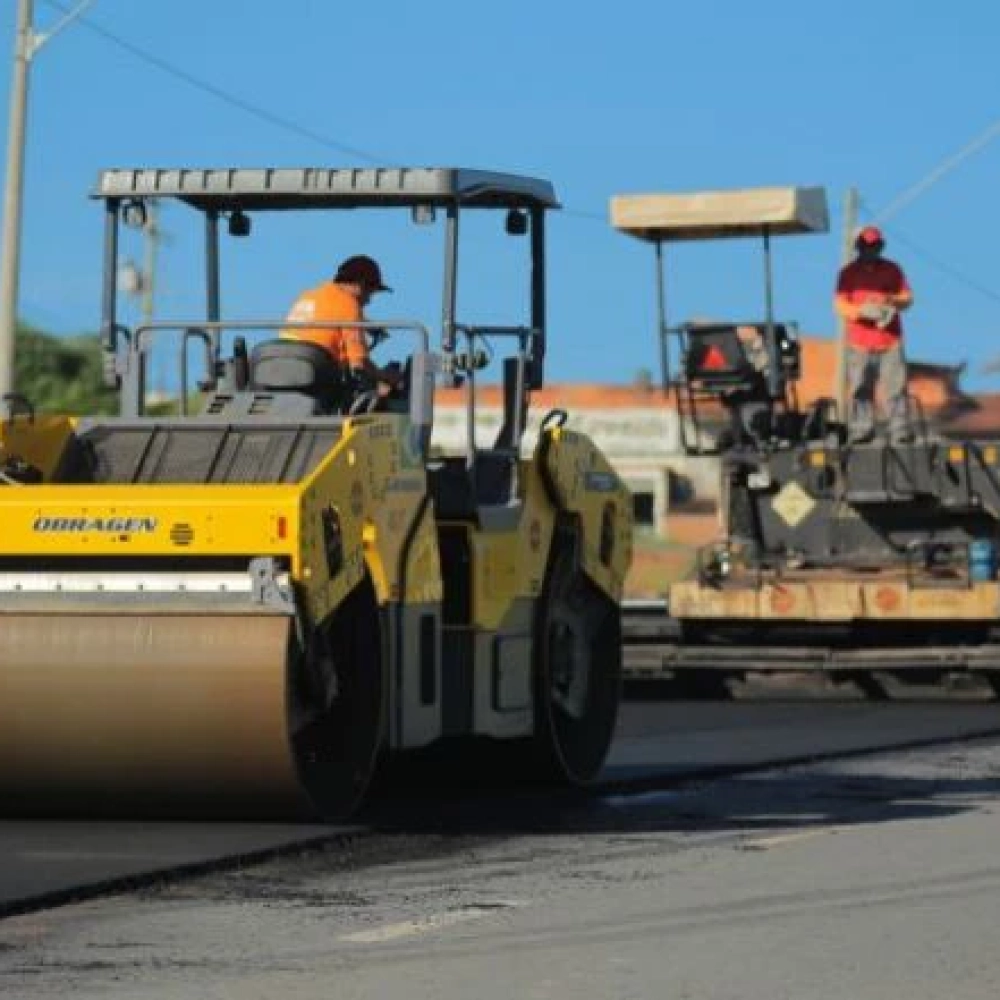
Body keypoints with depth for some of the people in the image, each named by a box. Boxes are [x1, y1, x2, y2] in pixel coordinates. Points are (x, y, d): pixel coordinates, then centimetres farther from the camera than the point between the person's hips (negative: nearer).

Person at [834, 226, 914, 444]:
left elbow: (907, 298, 10)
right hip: (860, 343, 0)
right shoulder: (849, 272, 7)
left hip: (890, 341, 0)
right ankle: (861, 430, 2)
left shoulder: (892, 269, 11)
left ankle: (900, 430, -7)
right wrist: (862, 311, -20)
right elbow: (840, 305, -1)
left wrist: (890, 301, -13)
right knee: (860, 390, -2)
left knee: (895, 386, -6)